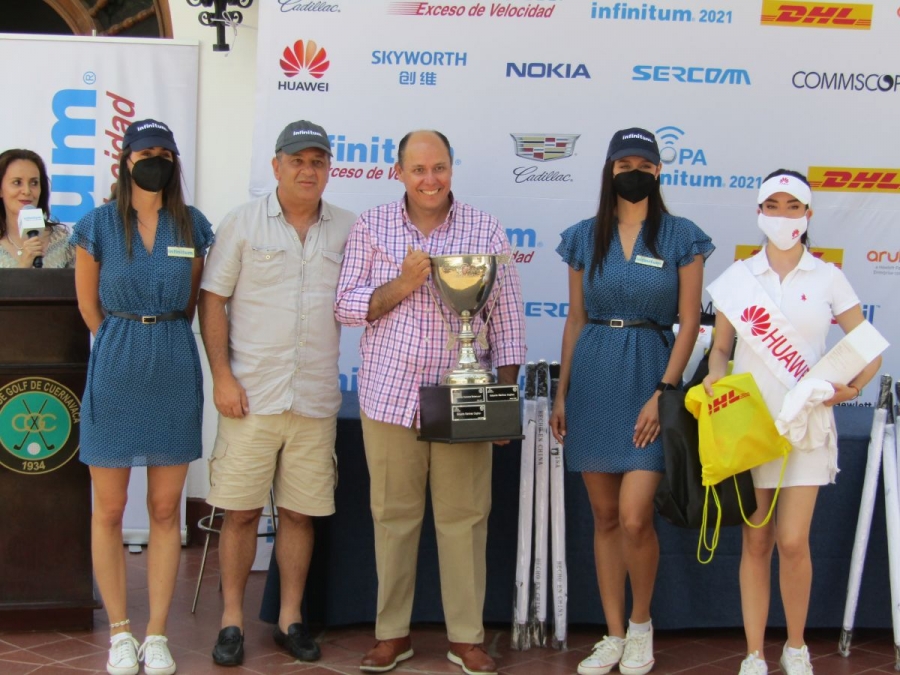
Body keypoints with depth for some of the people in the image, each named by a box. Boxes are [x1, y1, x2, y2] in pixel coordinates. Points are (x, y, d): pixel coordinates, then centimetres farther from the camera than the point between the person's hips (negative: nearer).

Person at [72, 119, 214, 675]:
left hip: (175, 371, 1)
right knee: (109, 510, 3)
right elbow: (89, 304, 9)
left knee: (166, 510, 5)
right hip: (116, 373, -1)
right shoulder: (98, 225, 0)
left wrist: (162, 339, 12)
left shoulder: (194, 226, 4)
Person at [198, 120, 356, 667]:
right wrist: (222, 375, -6)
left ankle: (291, 617, 20)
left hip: (316, 398, 2)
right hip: (251, 395, -2)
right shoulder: (243, 223, 2)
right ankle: (233, 619, 15)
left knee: (301, 513, 8)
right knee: (241, 511, 2)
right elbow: (214, 300, 1)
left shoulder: (348, 230, 8)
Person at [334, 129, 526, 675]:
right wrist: (402, 284, -15)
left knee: (464, 518, 4)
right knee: (394, 515, 8)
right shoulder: (372, 227, 4)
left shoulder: (485, 230, 3)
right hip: (391, 397, 1)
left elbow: (507, 314, 4)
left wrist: (507, 393, -1)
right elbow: (347, 306, 1)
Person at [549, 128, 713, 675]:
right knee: (605, 517, 8)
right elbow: (576, 319, 12)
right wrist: (562, 393, 8)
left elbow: (689, 322, -3)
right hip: (592, 378, 3)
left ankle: (642, 623, 14)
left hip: (650, 377, -3)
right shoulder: (584, 238, 8)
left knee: (635, 517, -11)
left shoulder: (681, 237, 0)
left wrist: (663, 393, -12)